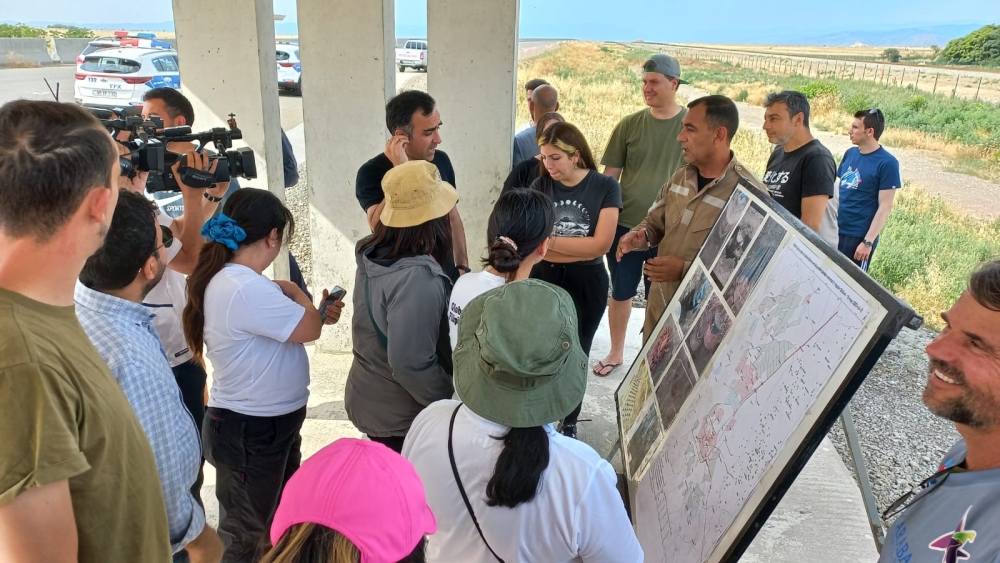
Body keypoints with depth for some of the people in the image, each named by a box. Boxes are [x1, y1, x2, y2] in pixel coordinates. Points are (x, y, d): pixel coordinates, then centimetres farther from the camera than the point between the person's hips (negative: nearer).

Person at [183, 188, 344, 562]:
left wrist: (317, 313, -1)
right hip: (250, 432, -10)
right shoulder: (245, 289, -30)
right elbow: (308, 329, -20)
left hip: (272, 422, 10)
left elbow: (282, 325, 12)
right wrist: (294, 291, -4)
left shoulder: (231, 279, 3)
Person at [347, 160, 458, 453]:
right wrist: (451, 402, -17)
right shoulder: (418, 278, -29)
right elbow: (409, 362, -32)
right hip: (402, 418, -7)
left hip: (369, 401, 7)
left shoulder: (373, 255, -4)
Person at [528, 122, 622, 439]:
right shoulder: (540, 186, -4)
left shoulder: (605, 187, -9)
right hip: (543, 281, 1)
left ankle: (569, 424, 35)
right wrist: (581, 249, -20)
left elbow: (601, 244, -16)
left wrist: (550, 240, -16)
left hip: (586, 285, -1)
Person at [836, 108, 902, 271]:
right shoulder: (850, 153, 7)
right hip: (835, 231, 6)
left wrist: (868, 241, -17)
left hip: (858, 237, -6)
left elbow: (885, 207, -13)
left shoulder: (887, 163, -12)